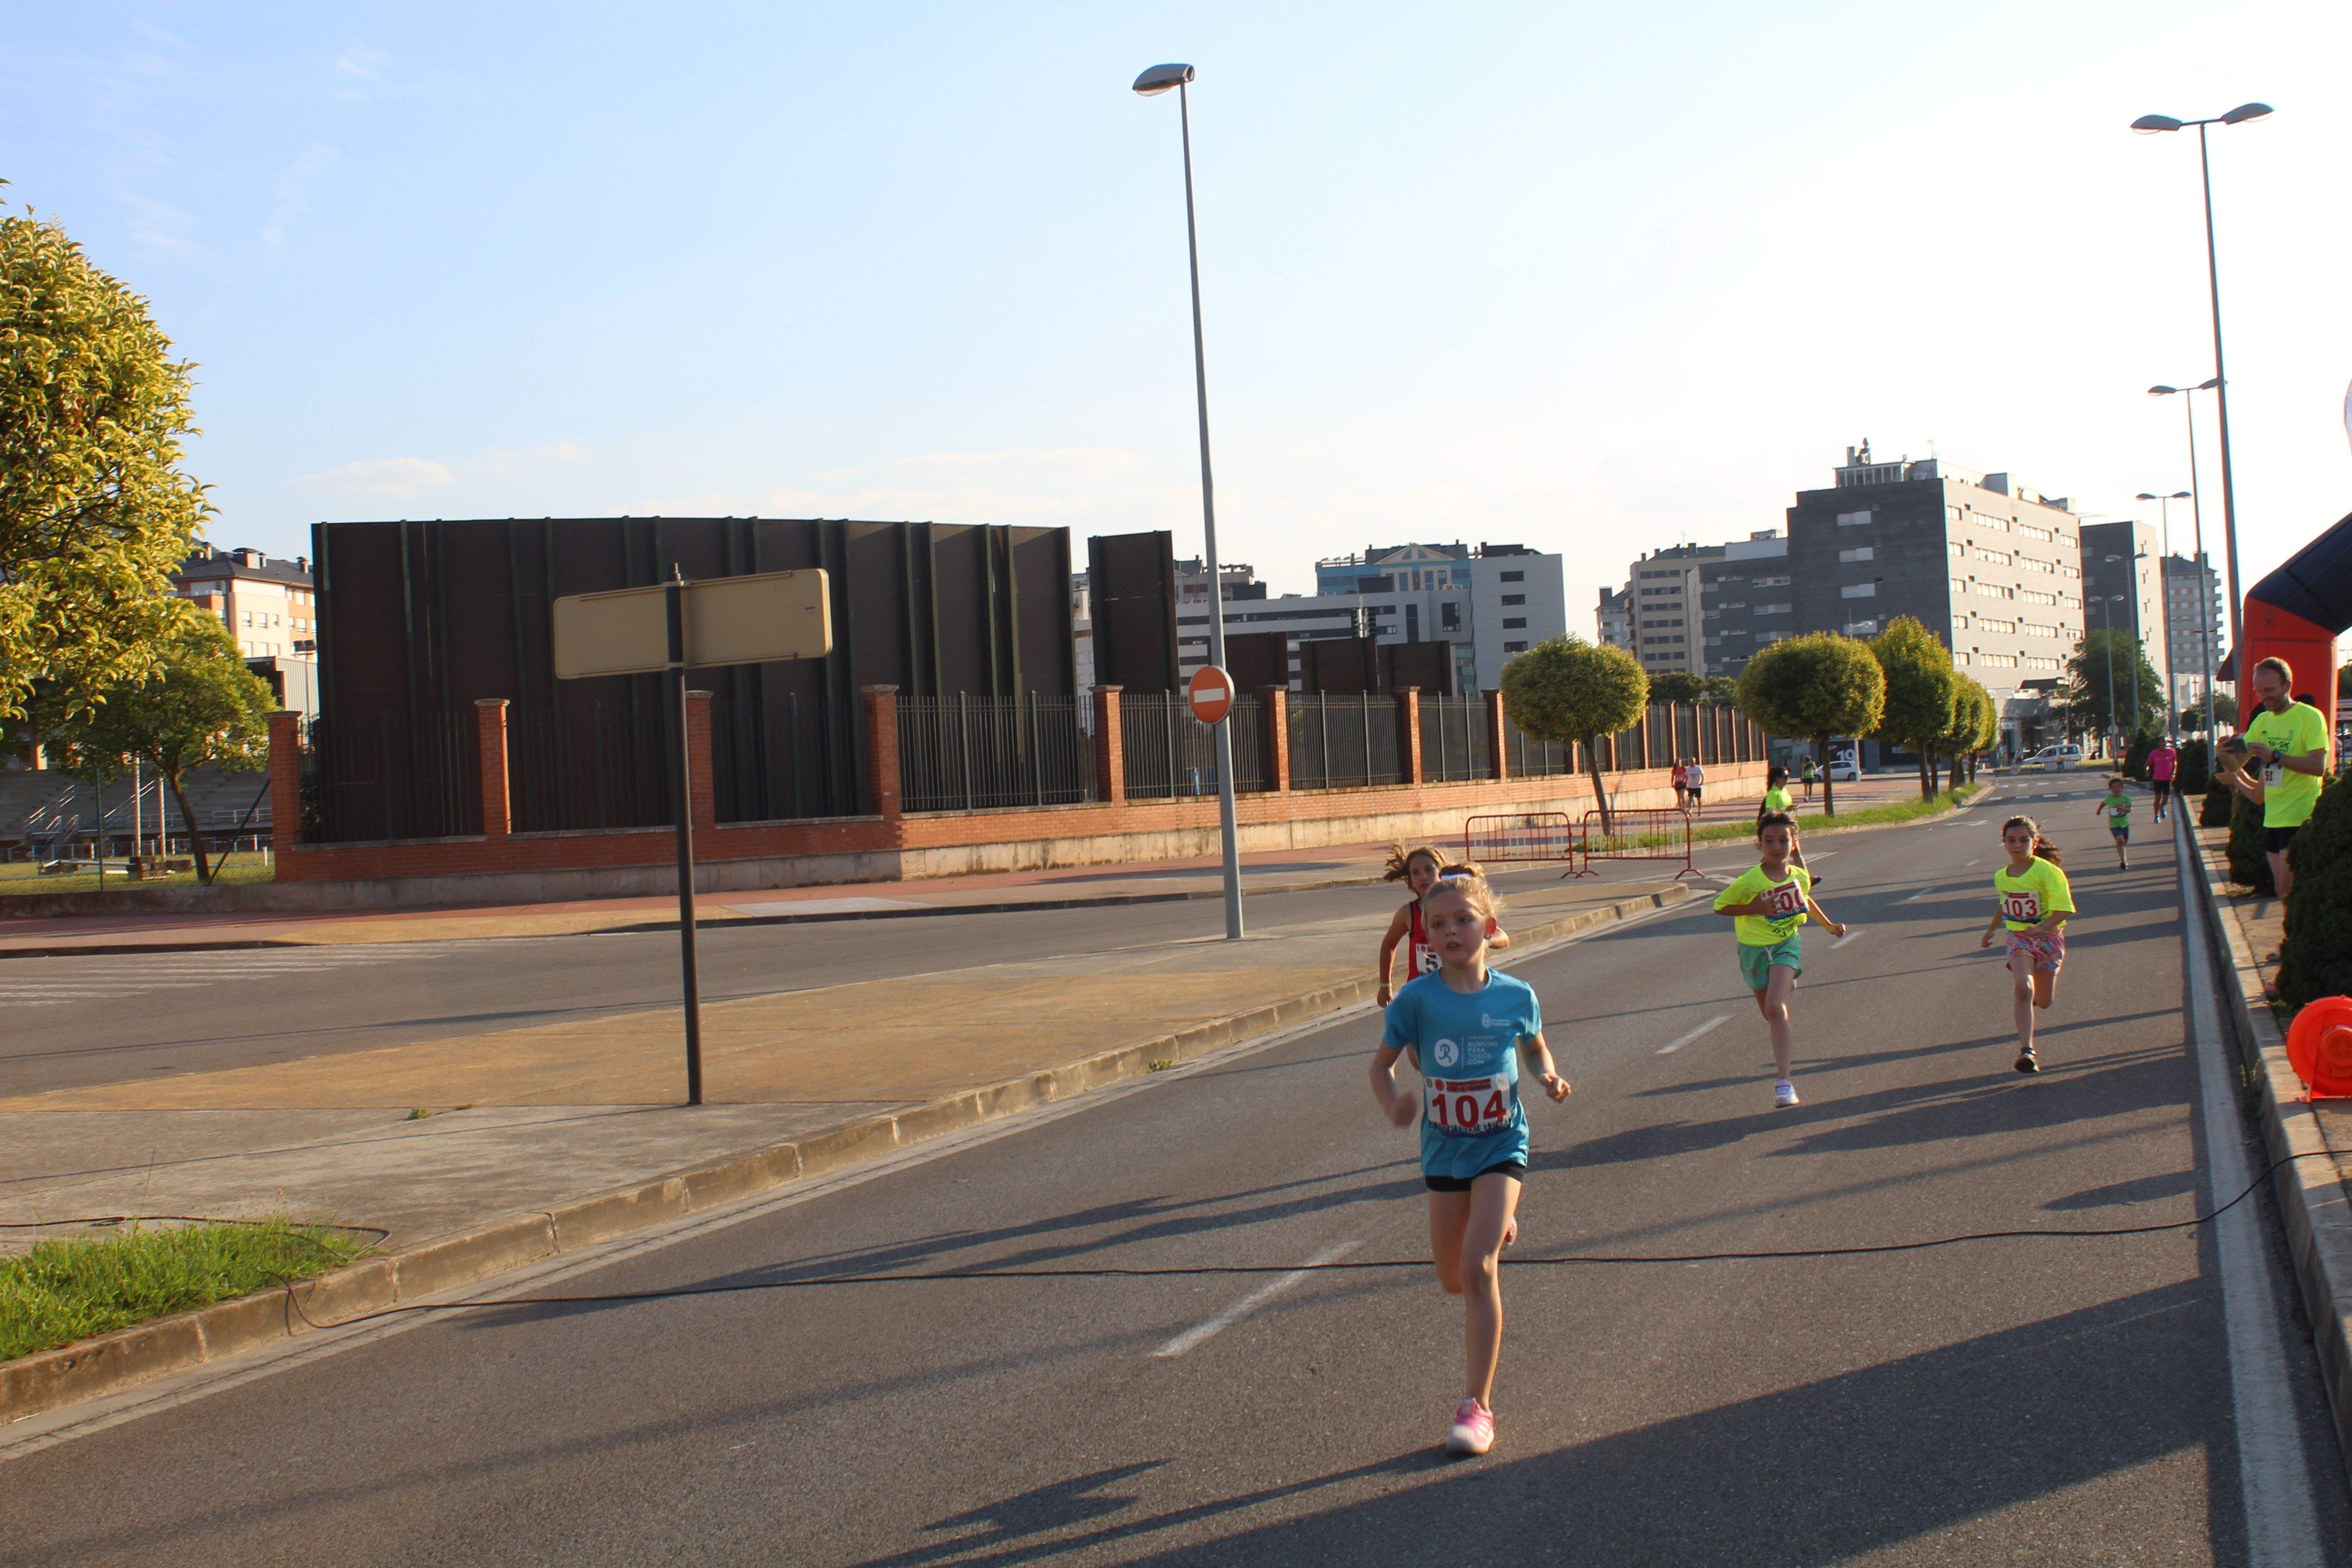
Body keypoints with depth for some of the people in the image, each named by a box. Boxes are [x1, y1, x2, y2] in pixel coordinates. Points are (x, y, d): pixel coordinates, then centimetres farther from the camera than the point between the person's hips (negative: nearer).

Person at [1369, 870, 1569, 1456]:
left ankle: (1478, 1405, -10)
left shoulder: (1516, 996, -6)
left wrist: (1550, 1079, -8)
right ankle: (1498, 1227, 51)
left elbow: (1536, 1050, 13)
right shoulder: (1417, 999, -9)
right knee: (1453, 1280, 14)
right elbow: (1383, 1065, -2)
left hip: (1501, 1147, -2)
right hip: (1444, 1151, 2)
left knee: (1479, 1268, -17)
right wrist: (1393, 1105, -22)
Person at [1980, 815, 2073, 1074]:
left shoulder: (2047, 871, -17)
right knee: (2023, 987, -24)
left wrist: (2043, 927, -37)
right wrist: (1990, 931, 26)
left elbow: (2063, 909, -22)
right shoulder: (2001, 877, 0)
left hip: (2048, 937, -2)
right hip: (2019, 938, 2)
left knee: (2044, 1001, 11)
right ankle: (2026, 1050, -26)